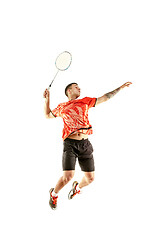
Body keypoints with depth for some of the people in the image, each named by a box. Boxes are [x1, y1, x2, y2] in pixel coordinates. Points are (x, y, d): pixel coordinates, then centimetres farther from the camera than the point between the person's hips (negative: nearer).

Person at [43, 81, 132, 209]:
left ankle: (77, 187, 38)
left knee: (90, 178, 3)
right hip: (70, 144, -3)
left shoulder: (85, 101, 16)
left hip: (85, 144, 3)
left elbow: (104, 98, 18)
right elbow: (48, 115, 29)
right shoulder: (61, 107, 13)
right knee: (68, 176, -17)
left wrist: (121, 87, 19)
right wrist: (47, 99, 17)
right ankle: (54, 194, 14)